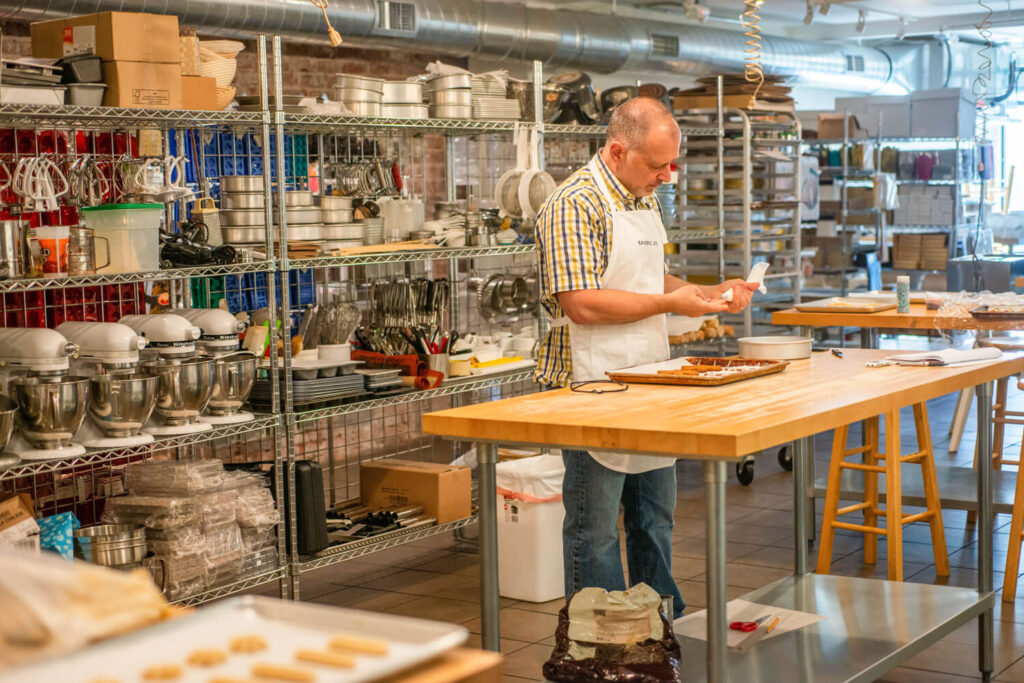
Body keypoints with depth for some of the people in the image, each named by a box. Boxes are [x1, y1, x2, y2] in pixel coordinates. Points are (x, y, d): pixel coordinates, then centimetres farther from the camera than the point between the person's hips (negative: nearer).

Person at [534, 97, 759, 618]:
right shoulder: (576, 204, -16)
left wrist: (712, 296, 6)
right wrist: (669, 304, -19)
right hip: (594, 389, -9)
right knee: (595, 526, 1)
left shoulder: (645, 198, 13)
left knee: (655, 516, 16)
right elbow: (581, 302, -24)